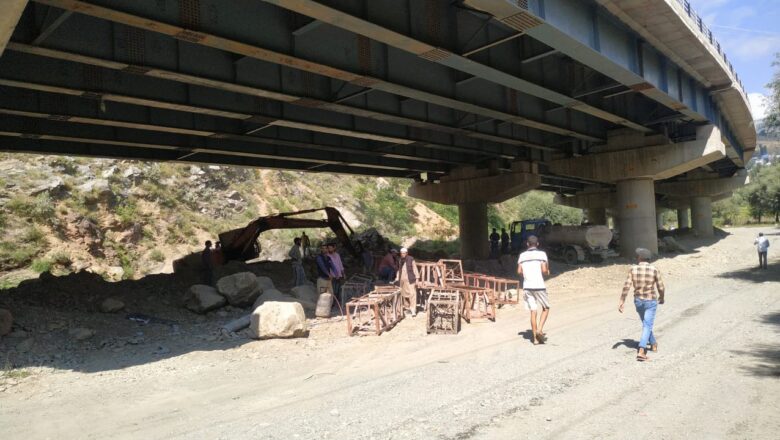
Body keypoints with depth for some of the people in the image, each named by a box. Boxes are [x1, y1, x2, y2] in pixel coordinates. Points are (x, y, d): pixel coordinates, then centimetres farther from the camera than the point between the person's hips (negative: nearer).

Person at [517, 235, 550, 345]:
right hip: (539, 286, -3)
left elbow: (519, 271, 2)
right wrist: (547, 272, 10)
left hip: (527, 286, 4)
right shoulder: (541, 254, -4)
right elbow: (544, 270, -12)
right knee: (546, 308, 15)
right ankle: (539, 330, -2)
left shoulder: (522, 255, 7)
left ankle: (535, 338, 8)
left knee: (533, 311, 7)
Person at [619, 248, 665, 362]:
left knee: (646, 323, 25)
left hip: (638, 301, 3)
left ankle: (653, 344, 43)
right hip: (651, 302, -3)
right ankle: (641, 351, -14)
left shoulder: (633, 269, -9)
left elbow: (626, 286, -13)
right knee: (647, 326, -2)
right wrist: (661, 298, 16)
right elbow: (661, 288, -6)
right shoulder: (654, 270, -13)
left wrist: (622, 302, -8)